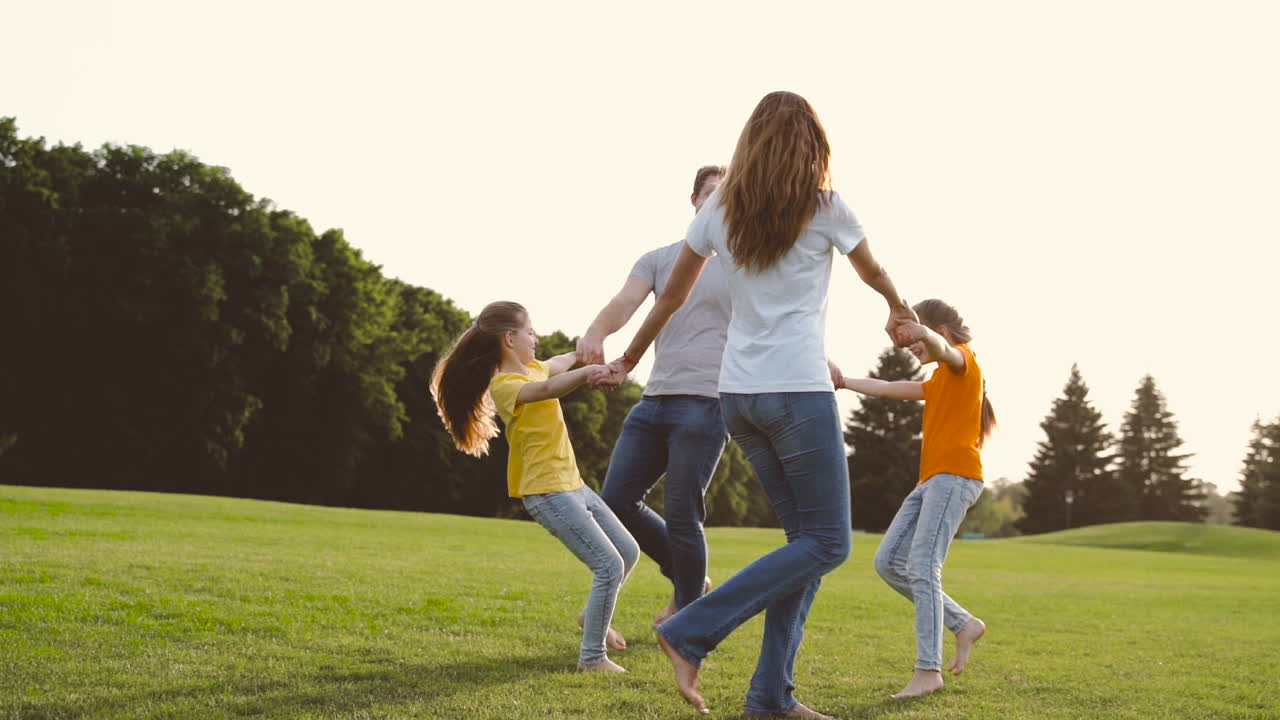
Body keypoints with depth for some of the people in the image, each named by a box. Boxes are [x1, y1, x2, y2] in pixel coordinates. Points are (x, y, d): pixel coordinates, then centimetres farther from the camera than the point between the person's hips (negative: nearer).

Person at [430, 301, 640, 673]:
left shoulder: (532, 368, 11)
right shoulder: (504, 385, -17)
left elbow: (557, 364, 37)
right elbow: (548, 389, -40)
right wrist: (586, 373, -55)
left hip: (572, 484, 10)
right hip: (547, 492, -10)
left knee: (628, 552, 16)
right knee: (610, 566, -13)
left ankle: (594, 616, 37)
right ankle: (592, 657, -3)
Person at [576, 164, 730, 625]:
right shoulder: (659, 259, 12)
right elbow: (625, 301, -5)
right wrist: (595, 333, -27)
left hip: (705, 404, -5)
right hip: (654, 400, 5)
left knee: (681, 515, -5)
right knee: (617, 500, 3)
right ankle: (688, 579, 23)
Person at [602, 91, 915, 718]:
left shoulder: (719, 212, 8)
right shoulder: (824, 209, -2)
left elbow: (671, 296, 16)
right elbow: (874, 274, 16)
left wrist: (628, 359, 31)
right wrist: (898, 308, 39)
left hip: (738, 396, 6)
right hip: (798, 391, -6)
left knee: (808, 537, 14)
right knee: (827, 543, 2)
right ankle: (691, 632, -8)